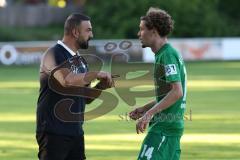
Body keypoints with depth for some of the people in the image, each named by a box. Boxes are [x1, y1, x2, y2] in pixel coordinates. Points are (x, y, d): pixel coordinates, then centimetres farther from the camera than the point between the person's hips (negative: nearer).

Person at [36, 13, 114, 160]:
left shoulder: (80, 60, 15)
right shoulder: (53, 55, -10)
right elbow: (66, 80, -30)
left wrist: (101, 87, 2)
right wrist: (97, 74, -19)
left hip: (76, 131, 8)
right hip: (53, 132, -8)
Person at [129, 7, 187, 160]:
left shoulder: (167, 55, -14)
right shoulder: (165, 54, 17)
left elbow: (176, 92, -24)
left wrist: (149, 113, -24)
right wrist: (144, 109, 16)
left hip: (165, 126, -10)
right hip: (171, 125, 10)